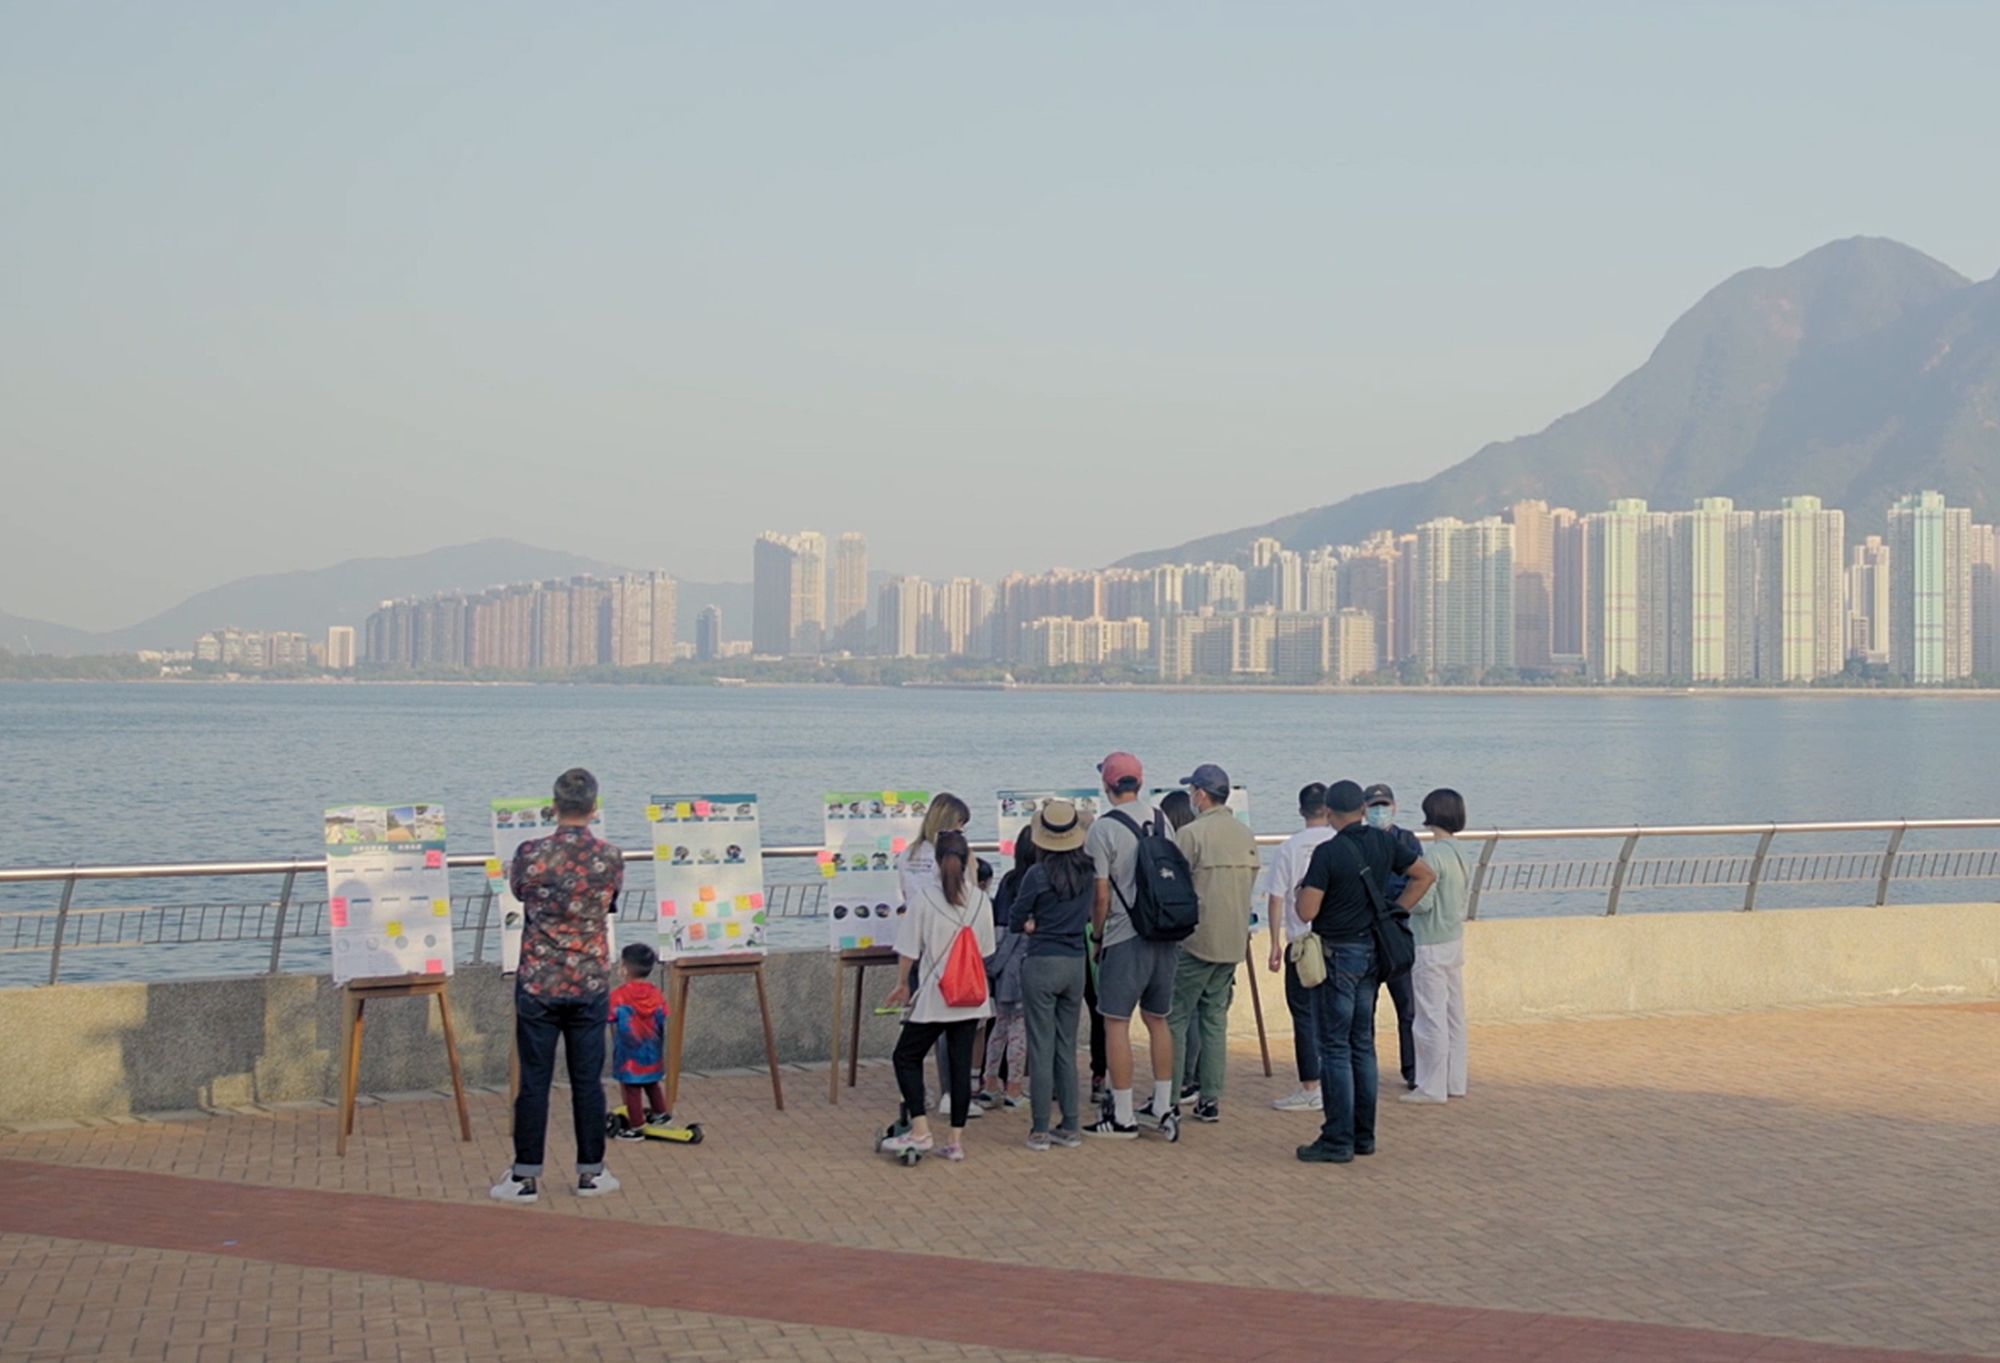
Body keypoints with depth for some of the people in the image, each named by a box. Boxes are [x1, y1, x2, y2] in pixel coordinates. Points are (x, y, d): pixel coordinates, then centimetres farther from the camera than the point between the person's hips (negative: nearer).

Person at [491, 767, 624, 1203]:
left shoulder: (530, 855, -10)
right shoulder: (611, 859, -6)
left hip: (538, 983, -1)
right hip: (591, 984, 1)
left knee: (534, 1081, 4)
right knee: (588, 1080, 9)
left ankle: (526, 1177, 8)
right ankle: (591, 1173, 17)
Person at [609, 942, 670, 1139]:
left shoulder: (617, 997, -15)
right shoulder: (657, 995, -4)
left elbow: (614, 1028, -7)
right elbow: (663, 1027, 2)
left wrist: (616, 1050, 7)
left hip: (629, 1056, -4)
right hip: (652, 1055, 4)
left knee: (632, 1090, 5)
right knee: (653, 1084, 25)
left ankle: (635, 1127, 11)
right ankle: (659, 1113, 40)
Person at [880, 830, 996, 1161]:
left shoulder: (925, 896, -10)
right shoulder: (980, 900, 1)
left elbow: (910, 949, -5)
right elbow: (985, 950, 9)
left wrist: (902, 985, 8)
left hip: (934, 997, -4)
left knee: (907, 1057, 8)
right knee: (961, 1064, 7)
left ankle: (919, 1130, -2)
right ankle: (956, 1139, 8)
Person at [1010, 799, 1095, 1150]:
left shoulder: (1038, 875, -14)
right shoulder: (1088, 872, -2)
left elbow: (1015, 919, -5)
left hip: (1041, 964, -5)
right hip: (1076, 963, 5)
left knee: (1041, 1048, 1)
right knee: (1067, 1047, 13)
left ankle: (1040, 1130, 3)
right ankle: (1071, 1127, 14)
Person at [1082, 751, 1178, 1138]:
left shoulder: (1103, 830, -10)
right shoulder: (1161, 820, 8)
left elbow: (1101, 896, -10)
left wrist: (1097, 936, 4)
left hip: (1125, 937, -6)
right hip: (1167, 935, 7)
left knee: (1116, 1023, -2)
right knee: (1158, 1020, 16)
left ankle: (1123, 1116, -2)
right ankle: (1163, 1105, 22)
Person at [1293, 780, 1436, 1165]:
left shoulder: (1327, 852, -17)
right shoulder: (1383, 843, 3)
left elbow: (1306, 913, -18)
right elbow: (1425, 876, 12)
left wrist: (1303, 889, 3)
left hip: (1337, 955, -7)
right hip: (1373, 951, 7)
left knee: (1335, 1047, -2)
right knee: (1363, 1045, 14)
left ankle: (1338, 1140, -2)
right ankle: (1364, 1135, 18)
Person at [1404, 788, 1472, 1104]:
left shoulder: (1433, 855, -19)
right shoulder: (1463, 856, 7)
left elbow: (1423, 902, -20)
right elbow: (1464, 895, 12)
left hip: (1430, 947, -9)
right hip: (1455, 942, 9)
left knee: (1432, 1017, -2)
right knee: (1454, 1015, 13)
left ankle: (1432, 1087, 3)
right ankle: (1454, 1082, 20)